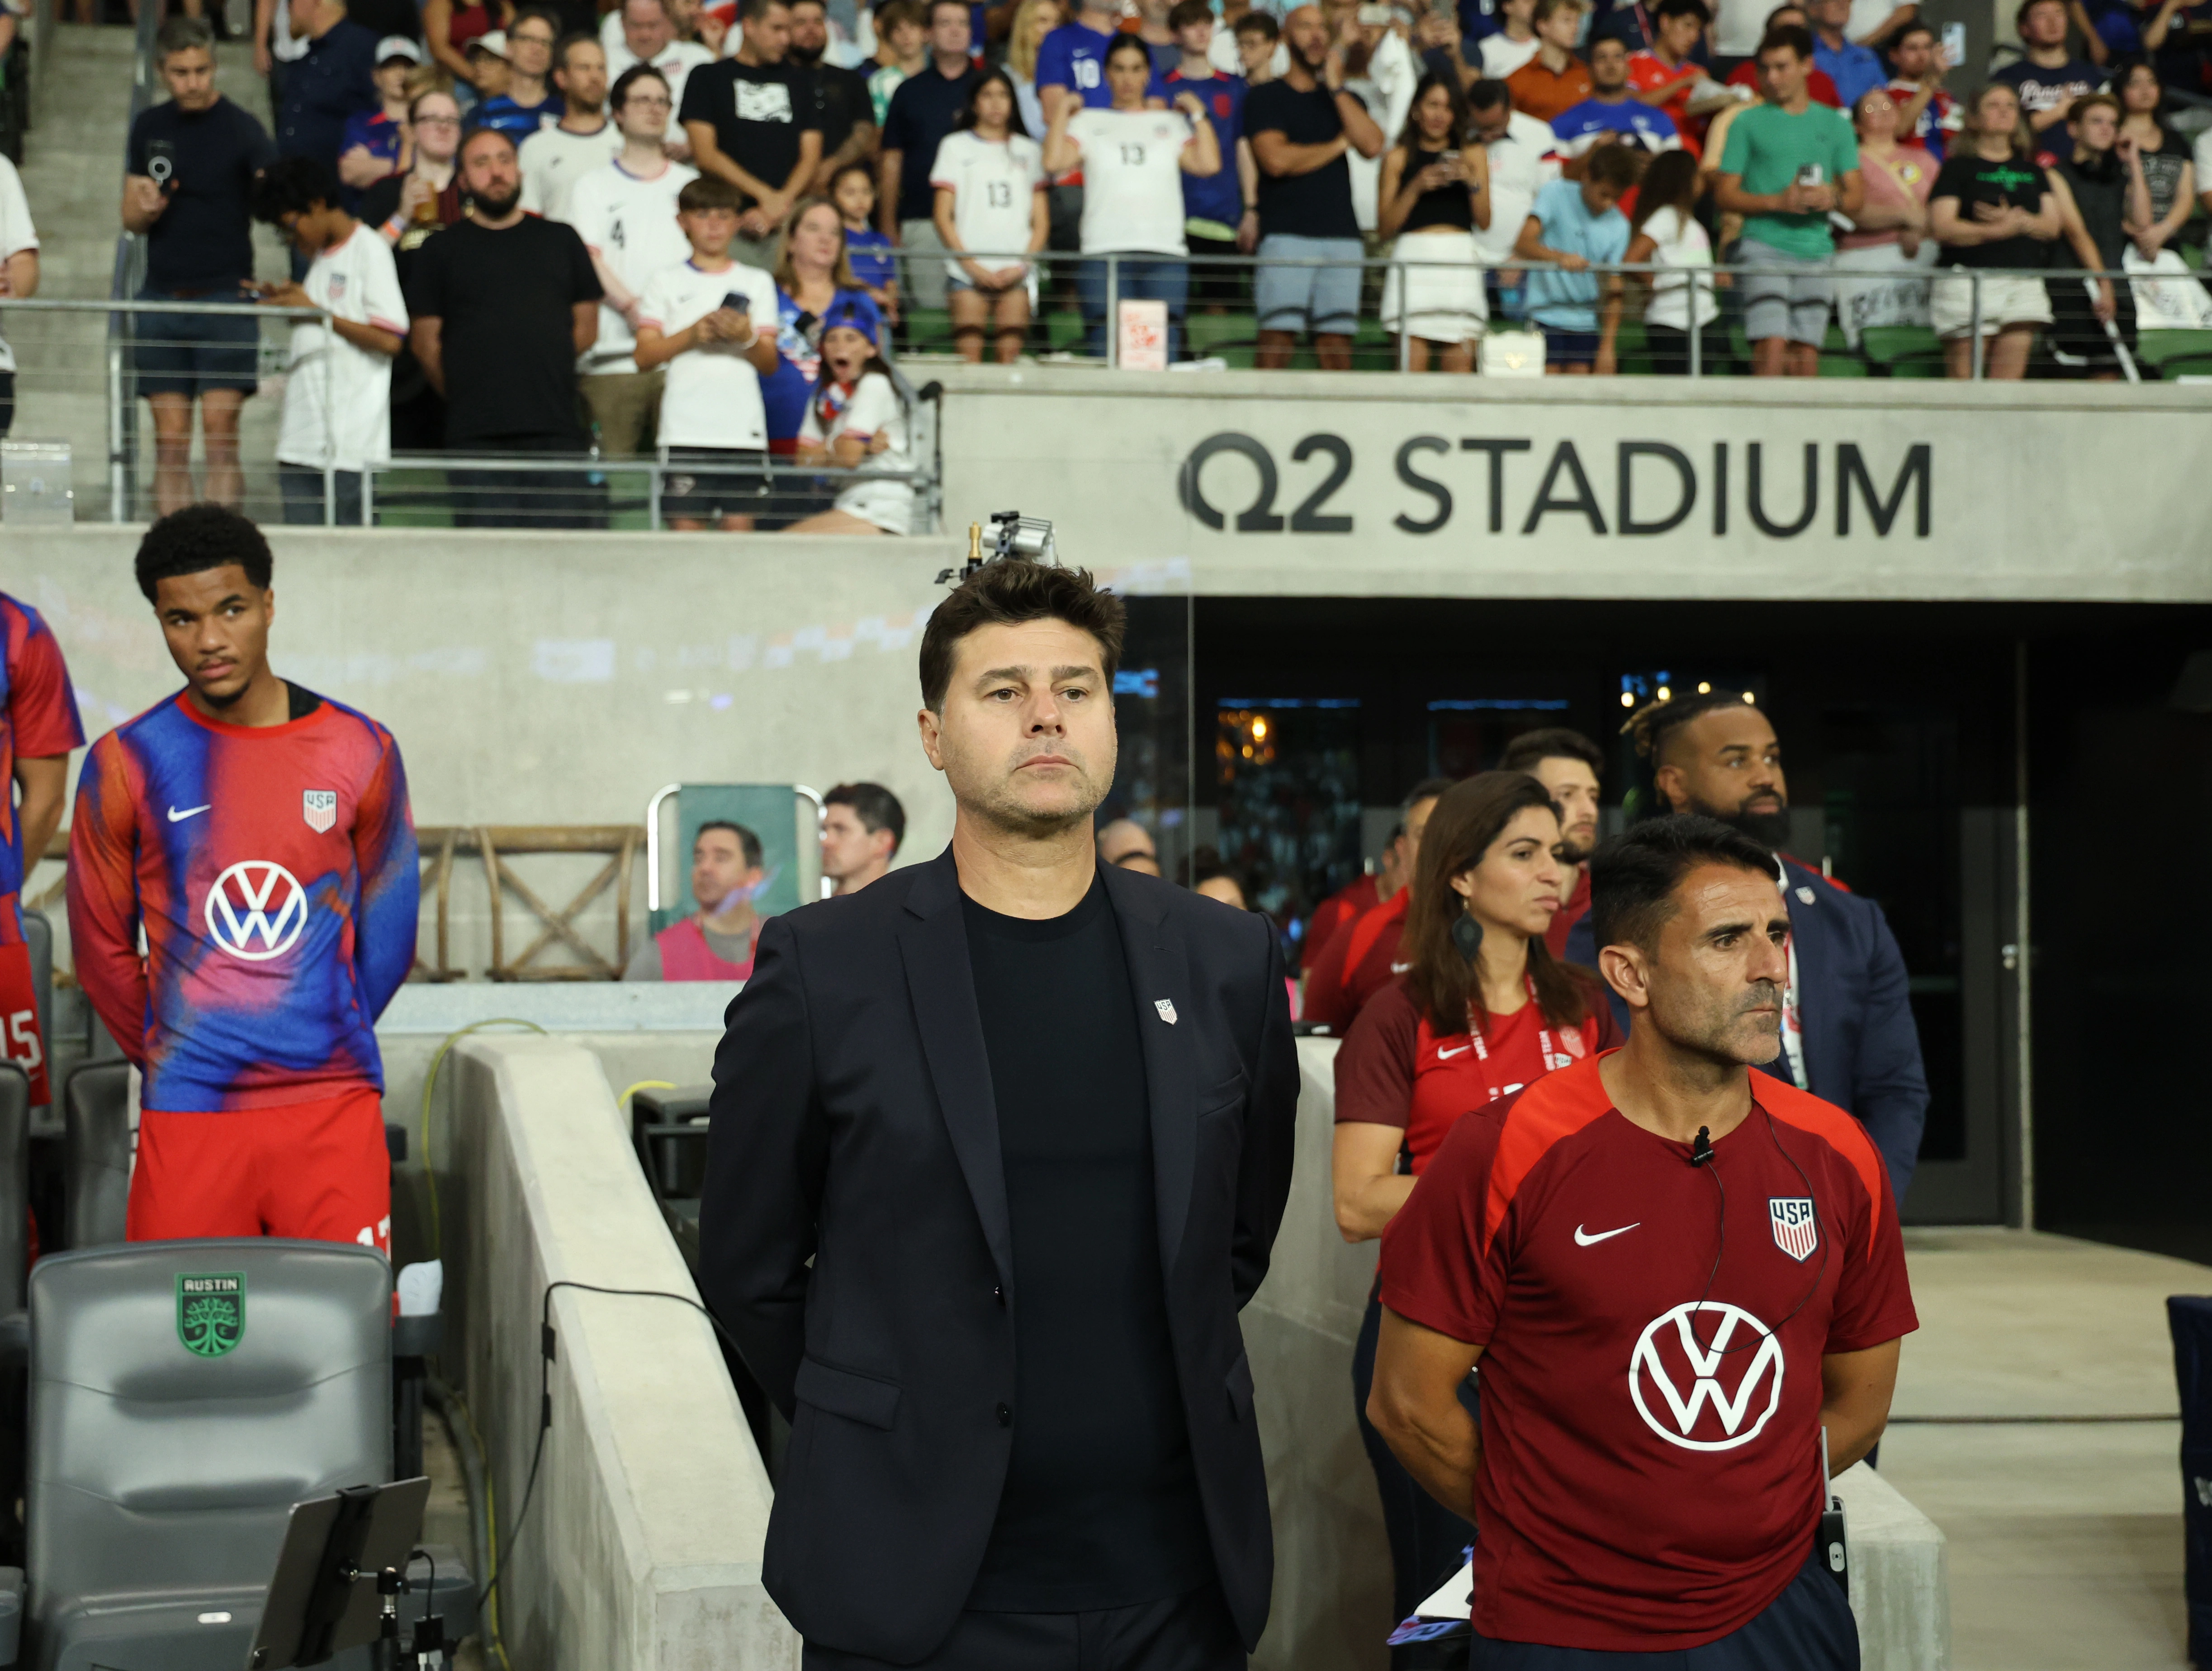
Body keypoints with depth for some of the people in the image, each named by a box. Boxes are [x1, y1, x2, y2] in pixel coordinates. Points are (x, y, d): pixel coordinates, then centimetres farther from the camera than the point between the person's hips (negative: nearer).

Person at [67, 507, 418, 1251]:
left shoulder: (360, 752, 3)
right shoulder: (126, 765, 0)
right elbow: (101, 947, 8)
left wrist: (328, 1038, 12)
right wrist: (166, 1057, 10)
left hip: (333, 1103, 1)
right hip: (186, 1112, 0)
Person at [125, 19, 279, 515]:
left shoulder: (241, 130, -4)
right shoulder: (149, 127, 12)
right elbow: (130, 219, 18)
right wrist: (145, 210, -5)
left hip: (225, 299, -4)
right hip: (161, 299, 4)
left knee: (220, 430, -10)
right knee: (171, 437, 3)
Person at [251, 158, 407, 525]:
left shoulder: (369, 249, -5)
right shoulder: (320, 256, 20)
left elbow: (390, 340, -14)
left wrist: (317, 312, -11)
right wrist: (290, 300, 12)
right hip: (303, 436, 8)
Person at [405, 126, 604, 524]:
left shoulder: (562, 241, 16)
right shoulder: (442, 250, 10)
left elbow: (586, 325, 16)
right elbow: (425, 340, 9)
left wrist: (546, 373, 10)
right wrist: (463, 393, 6)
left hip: (555, 431, 1)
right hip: (476, 435, -1)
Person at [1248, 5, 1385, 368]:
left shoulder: (1345, 99, 22)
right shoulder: (1264, 98, 8)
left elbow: (1373, 145, 3)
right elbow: (1276, 159, -8)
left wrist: (1337, 87, 2)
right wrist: (1339, 144, 4)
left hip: (1342, 234, 4)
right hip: (1285, 233, -4)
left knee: (1337, 344, -3)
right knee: (1278, 338, -13)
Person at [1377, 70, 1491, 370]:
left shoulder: (1474, 155, 15)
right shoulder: (1398, 158, 11)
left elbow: (1484, 221, 9)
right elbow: (1385, 227, 4)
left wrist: (1472, 182, -7)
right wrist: (1416, 187, -8)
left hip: (1460, 258, 1)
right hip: (1413, 259, -1)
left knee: (1460, 367, -6)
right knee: (1412, 366, -8)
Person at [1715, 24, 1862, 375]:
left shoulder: (1835, 124, 15)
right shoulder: (1749, 122, 6)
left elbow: (1857, 195, 14)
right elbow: (1725, 194, 2)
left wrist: (1833, 198, -9)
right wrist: (1778, 202, -13)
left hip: (1816, 250, 3)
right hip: (1765, 246, -3)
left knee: (1807, 356, 1)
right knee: (1773, 347, -17)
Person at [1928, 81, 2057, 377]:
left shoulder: (2033, 172, 20)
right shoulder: (1959, 167, 3)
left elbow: (2052, 225, 11)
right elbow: (1942, 227, -8)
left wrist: (2018, 220, -10)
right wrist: (2000, 230, -14)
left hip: (2024, 283, 5)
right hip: (1968, 280, -5)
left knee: (2010, 381, -3)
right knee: (1966, 384, -9)